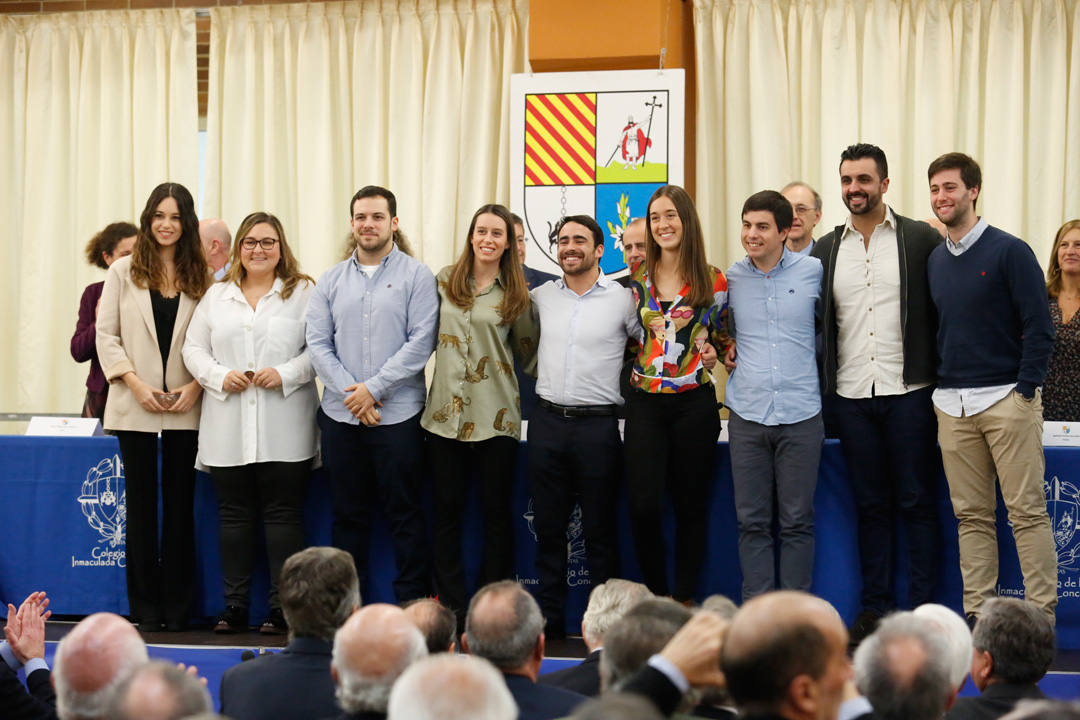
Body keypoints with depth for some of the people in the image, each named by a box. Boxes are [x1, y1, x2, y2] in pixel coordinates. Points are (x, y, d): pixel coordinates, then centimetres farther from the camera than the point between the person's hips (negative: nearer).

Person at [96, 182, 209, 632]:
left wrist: (196, 385, -11)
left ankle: (176, 604, 9)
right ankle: (145, 606, 8)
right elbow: (106, 335, 1)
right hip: (134, 407, 0)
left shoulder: (201, 277, 6)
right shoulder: (124, 272, 5)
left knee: (180, 504, 3)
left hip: (185, 408, 0)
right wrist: (135, 383, -10)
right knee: (141, 504, 3)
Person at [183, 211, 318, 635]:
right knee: (234, 515, 7)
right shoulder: (216, 296, 15)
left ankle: (283, 608, 0)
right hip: (228, 429, 3)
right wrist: (220, 376, -5)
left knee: (283, 515, -3)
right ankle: (234, 607, 13)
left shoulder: (304, 293, 5)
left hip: (284, 429, -3)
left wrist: (285, 374, -15)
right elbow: (193, 349, 12)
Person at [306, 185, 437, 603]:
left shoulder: (416, 277, 0)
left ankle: (412, 603, 4)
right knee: (348, 516, 9)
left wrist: (373, 388, -13)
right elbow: (318, 344, 5)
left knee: (404, 515, -1)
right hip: (340, 416, 4)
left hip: (398, 415, -3)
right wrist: (350, 392, -8)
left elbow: (420, 343, -8)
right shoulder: (331, 281, 11)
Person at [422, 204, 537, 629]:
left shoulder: (515, 293, 3)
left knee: (497, 512, 4)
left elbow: (527, 349, 13)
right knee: (447, 510, 5)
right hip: (446, 413, 2)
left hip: (497, 417, -2)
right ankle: (449, 607, 12)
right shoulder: (445, 280, 7)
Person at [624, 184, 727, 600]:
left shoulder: (712, 281, 2)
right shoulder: (637, 278, 7)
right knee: (643, 504, -8)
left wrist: (719, 352, -5)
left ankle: (684, 600, 15)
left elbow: (724, 338, 13)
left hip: (694, 403, -1)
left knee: (691, 505, 4)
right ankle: (656, 594, 10)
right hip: (645, 404, 1)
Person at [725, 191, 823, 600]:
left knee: (797, 521, 2)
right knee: (751, 522, 3)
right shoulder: (730, 279, 6)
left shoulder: (813, 272, 0)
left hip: (800, 414, -2)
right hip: (747, 415, 2)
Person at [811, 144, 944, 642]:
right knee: (870, 504, 9)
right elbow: (815, 322, 13)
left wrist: (941, 376, -4)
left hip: (908, 392, -3)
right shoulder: (825, 250, 9)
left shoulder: (922, 240, 0)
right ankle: (875, 607, 16)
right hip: (850, 395, 3)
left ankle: (920, 611, 7)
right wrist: (821, 385, 5)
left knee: (917, 503, 2)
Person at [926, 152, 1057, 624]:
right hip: (952, 404, 5)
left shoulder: (1010, 251, -4)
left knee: (1027, 512, -5)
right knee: (971, 515, 7)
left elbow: (1039, 328, -7)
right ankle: (977, 614, 11)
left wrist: (1025, 390, -12)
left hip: (1007, 399, -5)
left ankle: (1041, 616, -2)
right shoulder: (935, 260, 13)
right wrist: (937, 385, 12)